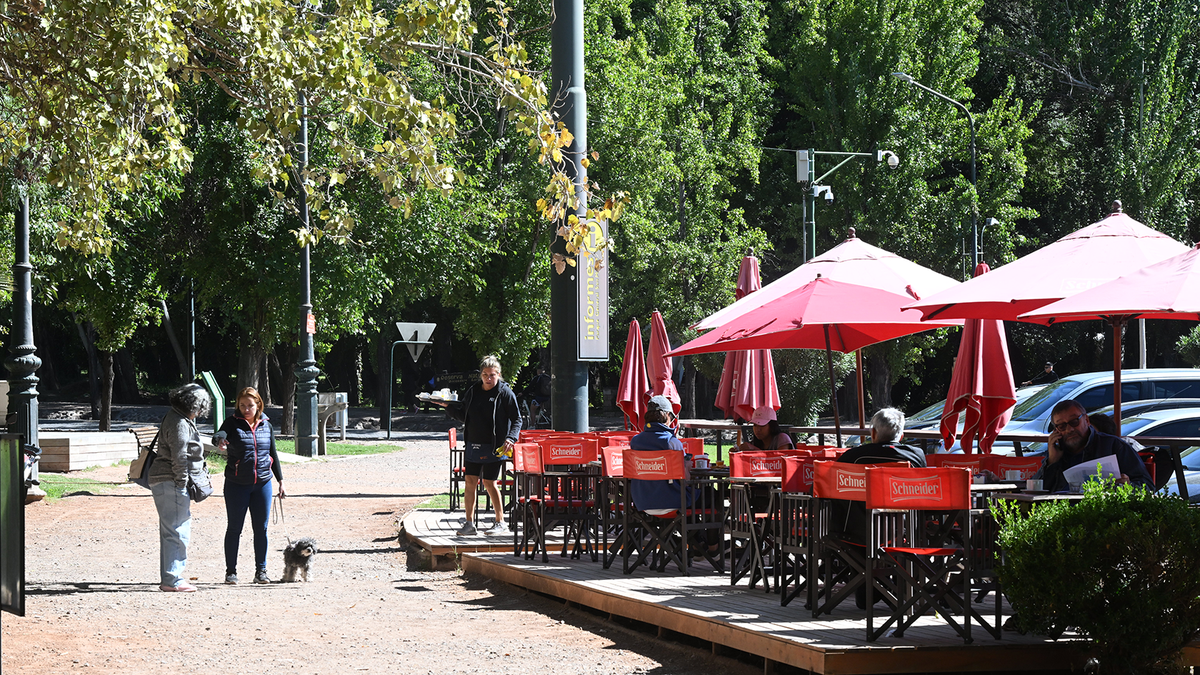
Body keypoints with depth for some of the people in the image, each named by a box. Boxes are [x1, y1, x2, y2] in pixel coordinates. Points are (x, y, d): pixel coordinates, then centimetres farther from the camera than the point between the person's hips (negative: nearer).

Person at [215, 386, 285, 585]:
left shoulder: (266, 425, 8)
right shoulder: (233, 423, -2)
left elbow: (273, 455, 15)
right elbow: (220, 434, -22)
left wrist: (280, 480, 13)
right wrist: (220, 440, -46)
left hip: (262, 483, 3)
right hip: (236, 484, -3)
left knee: (261, 529, 5)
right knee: (234, 528, 2)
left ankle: (261, 571, 14)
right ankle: (231, 571, 10)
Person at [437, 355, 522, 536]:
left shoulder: (505, 393, -4)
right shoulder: (473, 391, 10)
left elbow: (516, 419, -3)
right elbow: (463, 416, 18)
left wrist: (510, 438, -18)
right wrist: (448, 406, 3)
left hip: (494, 447, -5)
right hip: (473, 445, 5)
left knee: (489, 482, -5)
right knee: (470, 481, 2)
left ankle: (501, 523, 7)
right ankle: (469, 523, 8)